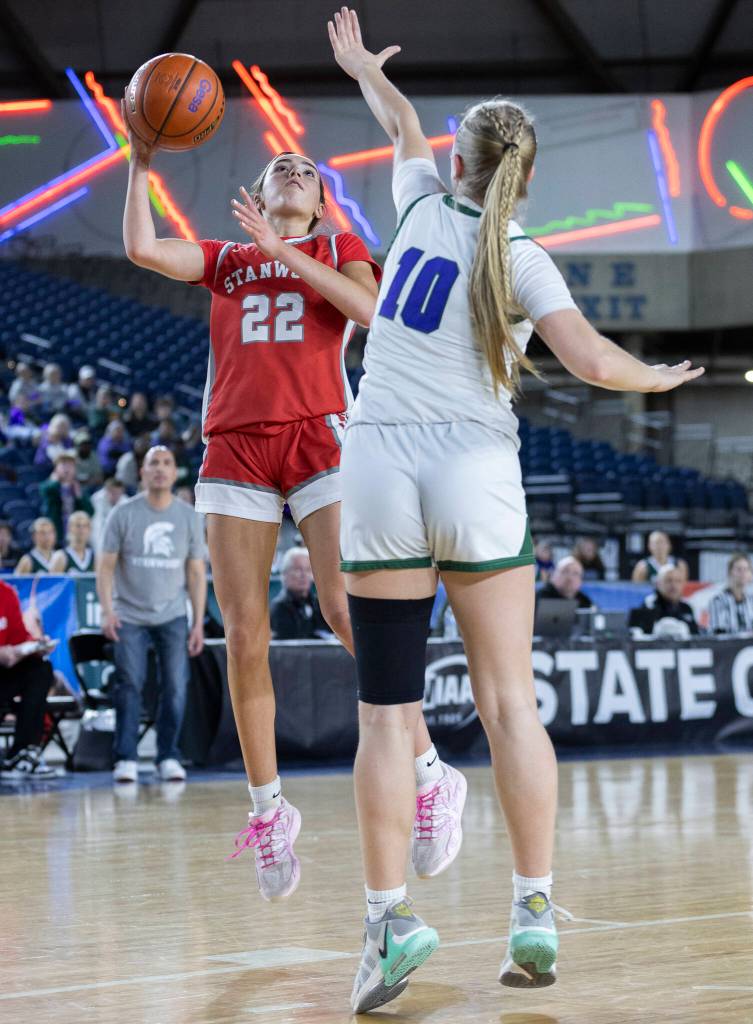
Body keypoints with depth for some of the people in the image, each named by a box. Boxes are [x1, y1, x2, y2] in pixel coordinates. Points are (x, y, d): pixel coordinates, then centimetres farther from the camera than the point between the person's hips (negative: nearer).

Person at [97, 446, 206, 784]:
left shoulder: (189, 517, 5)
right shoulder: (124, 514, -1)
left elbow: (196, 572, 7)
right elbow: (106, 565, -1)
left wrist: (198, 623, 2)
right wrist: (107, 611, -13)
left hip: (173, 616, 2)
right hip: (130, 616, -2)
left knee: (175, 688, -5)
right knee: (130, 685, -8)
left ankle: (168, 757, 5)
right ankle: (125, 758, -3)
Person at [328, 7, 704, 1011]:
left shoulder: (425, 206, 7)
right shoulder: (520, 258, 0)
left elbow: (405, 129, 30)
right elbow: (595, 362, -13)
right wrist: (663, 377, 8)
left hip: (380, 468, 1)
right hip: (476, 474, -1)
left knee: (388, 711, 0)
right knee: (510, 702, 4)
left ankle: (389, 916, -10)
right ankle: (535, 915, 0)